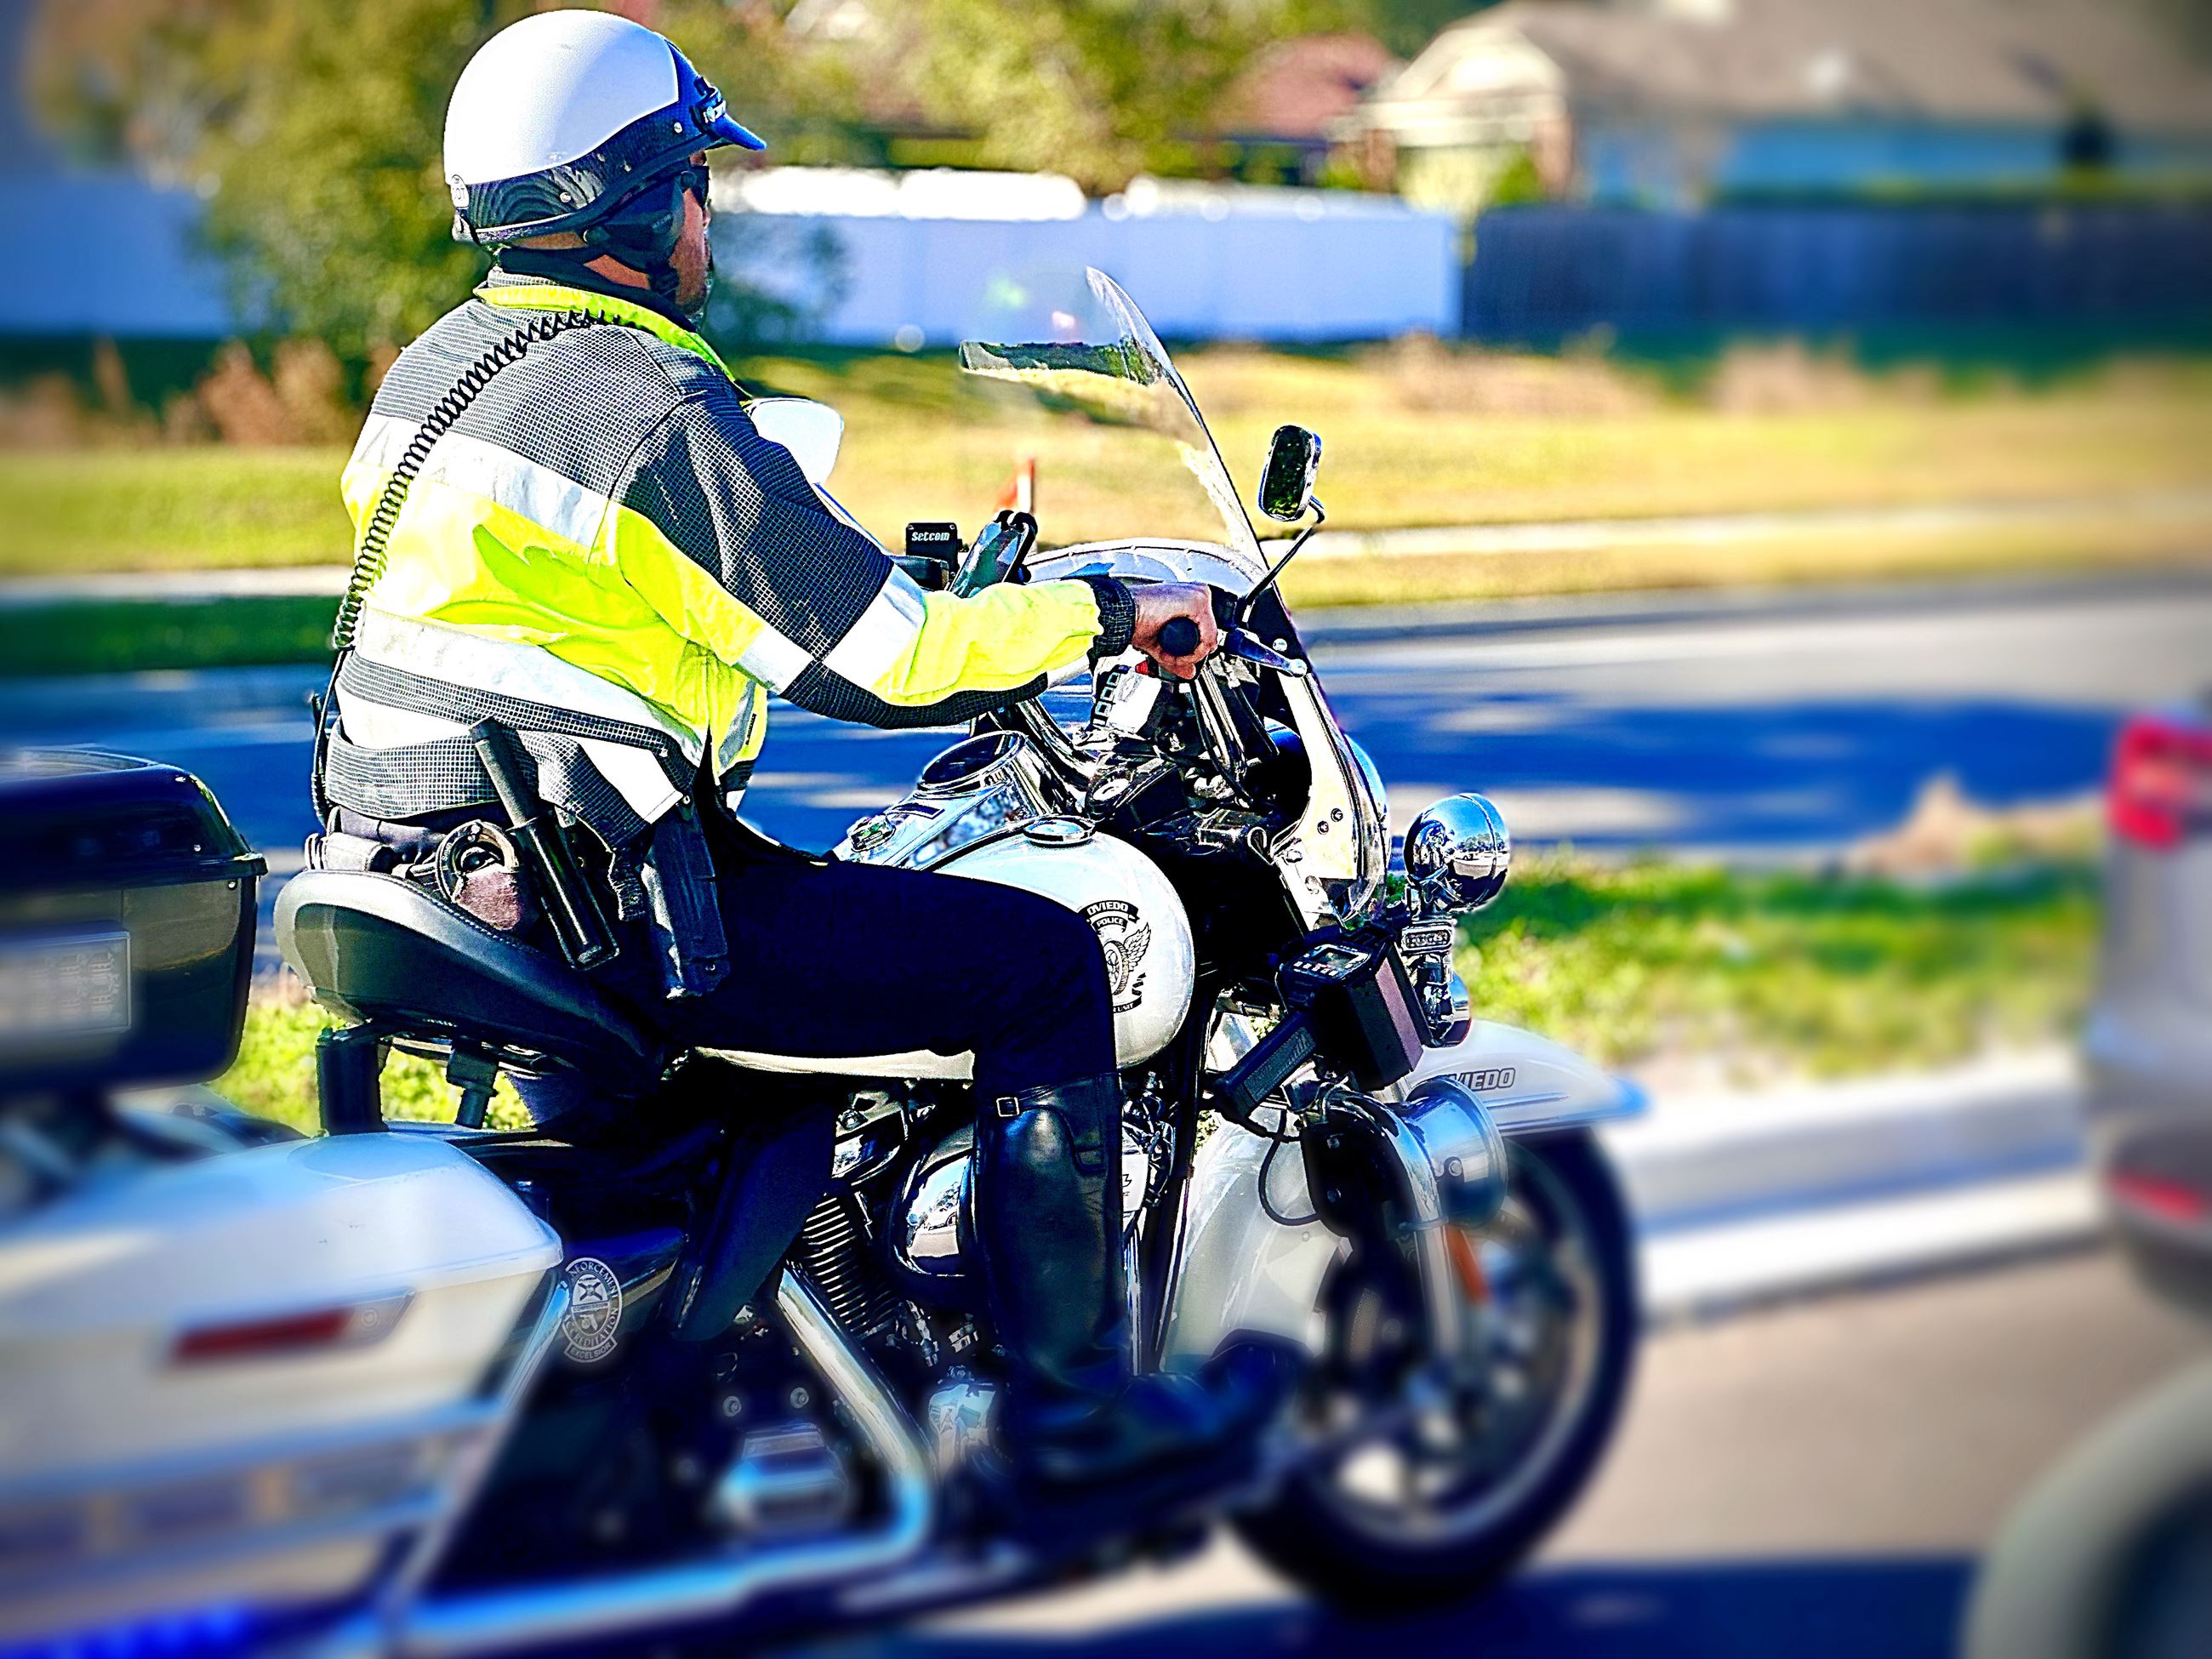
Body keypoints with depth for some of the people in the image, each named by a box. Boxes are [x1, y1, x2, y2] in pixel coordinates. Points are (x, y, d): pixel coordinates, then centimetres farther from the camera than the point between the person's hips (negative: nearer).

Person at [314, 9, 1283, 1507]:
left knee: (801, 888, 34)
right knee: (1039, 958, -3)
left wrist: (890, 583, 29)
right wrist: (1103, 613, -1)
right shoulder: (662, 410, -16)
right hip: (594, 907, -10)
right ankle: (1072, 1398, 0)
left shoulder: (441, 365, 12)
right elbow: (877, 661, -14)